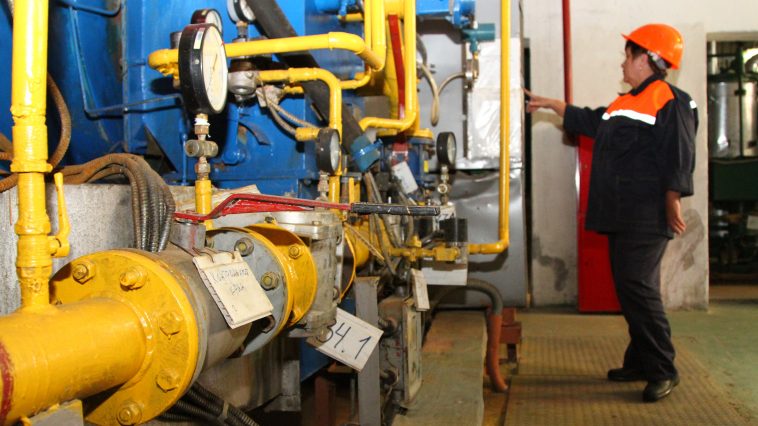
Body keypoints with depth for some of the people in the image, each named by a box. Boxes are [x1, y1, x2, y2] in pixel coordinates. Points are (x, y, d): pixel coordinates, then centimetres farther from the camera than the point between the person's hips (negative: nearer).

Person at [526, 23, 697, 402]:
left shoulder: (670, 101, -8)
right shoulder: (625, 104, 20)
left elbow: (679, 157, -15)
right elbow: (587, 121, 34)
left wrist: (673, 203, -19)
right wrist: (549, 104, 37)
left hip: (646, 216, -9)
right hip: (620, 215, 9)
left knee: (638, 286, -13)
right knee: (628, 287, 11)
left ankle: (663, 371, -5)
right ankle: (639, 362, 19)